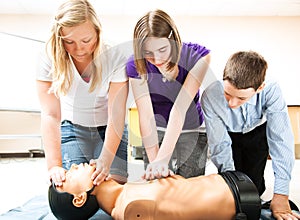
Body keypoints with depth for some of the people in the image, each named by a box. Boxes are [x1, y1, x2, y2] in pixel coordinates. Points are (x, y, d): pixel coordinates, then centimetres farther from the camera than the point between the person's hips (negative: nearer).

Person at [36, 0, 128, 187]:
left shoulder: (115, 57, -22)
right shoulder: (50, 59, -20)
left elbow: (116, 115, -24)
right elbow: (50, 115, -23)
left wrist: (105, 160, -34)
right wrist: (54, 165, -31)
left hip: (109, 129, 0)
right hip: (72, 128, 1)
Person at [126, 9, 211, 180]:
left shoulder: (197, 56, -20)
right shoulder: (136, 65, -17)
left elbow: (180, 107, -28)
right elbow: (146, 116, -22)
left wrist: (163, 158, -32)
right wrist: (153, 160, -28)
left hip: (192, 132, 0)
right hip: (157, 133, 1)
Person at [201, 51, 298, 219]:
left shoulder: (271, 91, -38)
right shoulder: (210, 96, -37)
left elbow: (281, 140, -36)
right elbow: (220, 144, -28)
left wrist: (281, 194, -38)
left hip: (258, 133, 0)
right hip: (228, 134, 0)